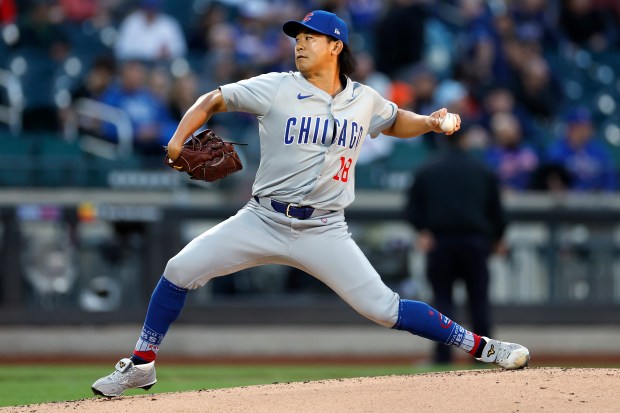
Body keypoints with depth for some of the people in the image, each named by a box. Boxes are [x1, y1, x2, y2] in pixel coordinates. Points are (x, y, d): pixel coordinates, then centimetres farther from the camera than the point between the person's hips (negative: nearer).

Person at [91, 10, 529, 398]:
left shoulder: (365, 100, 4)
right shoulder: (276, 89, -4)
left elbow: (394, 121, 24)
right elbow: (213, 100, 0)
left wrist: (430, 122, 4)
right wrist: (179, 139, -17)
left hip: (324, 232, 0)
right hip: (262, 220, 0)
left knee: (382, 307, -9)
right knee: (181, 270, -10)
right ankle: (141, 366, 6)